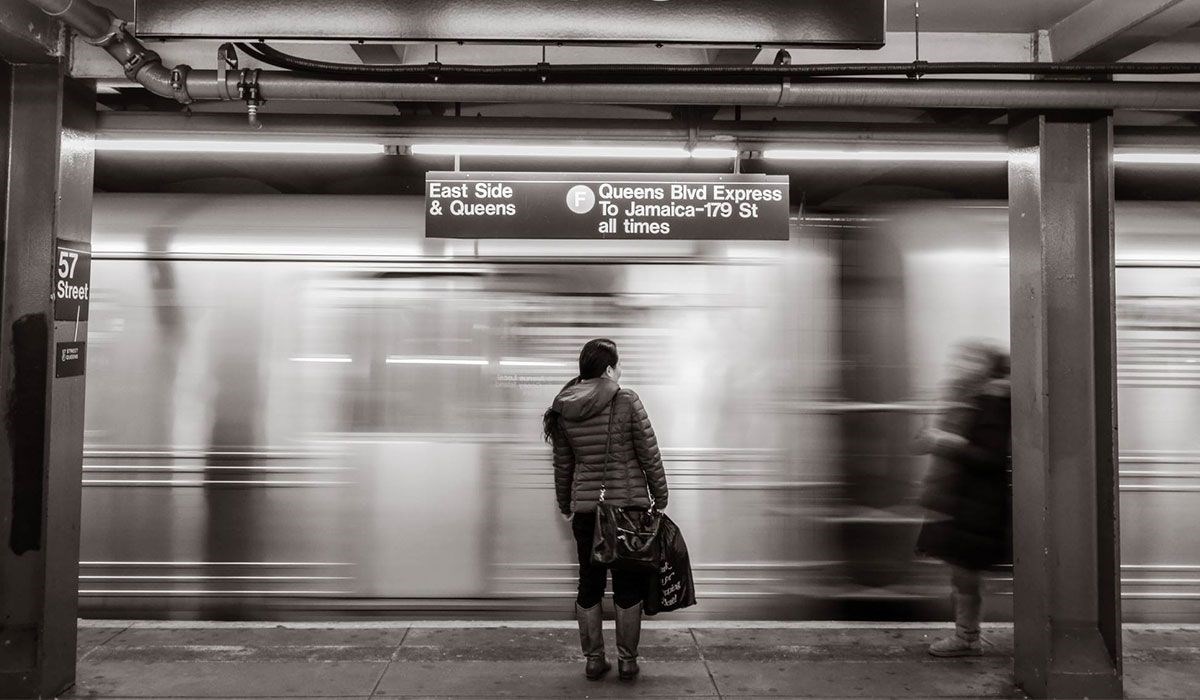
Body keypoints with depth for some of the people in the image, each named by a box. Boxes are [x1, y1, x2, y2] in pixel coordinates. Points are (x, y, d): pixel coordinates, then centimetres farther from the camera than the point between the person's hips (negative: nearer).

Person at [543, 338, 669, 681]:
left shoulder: (563, 410, 0)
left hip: (585, 508, 3)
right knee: (628, 585, 9)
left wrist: (565, 504, 20)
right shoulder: (626, 401, -11)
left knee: (589, 584, 14)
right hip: (629, 504, -3)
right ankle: (627, 661, 18)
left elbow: (562, 464, 8)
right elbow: (649, 455, -8)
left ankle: (594, 660, 22)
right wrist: (660, 497, 3)